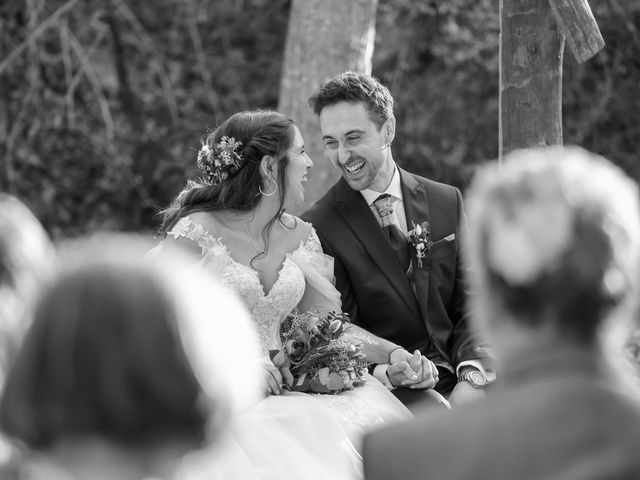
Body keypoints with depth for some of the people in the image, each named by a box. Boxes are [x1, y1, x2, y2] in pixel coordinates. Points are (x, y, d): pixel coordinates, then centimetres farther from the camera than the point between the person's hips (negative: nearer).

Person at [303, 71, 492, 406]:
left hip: (461, 377, 4)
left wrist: (471, 374, -10)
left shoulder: (446, 202, 11)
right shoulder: (318, 227, -1)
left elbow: (469, 303, 9)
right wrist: (388, 370, -23)